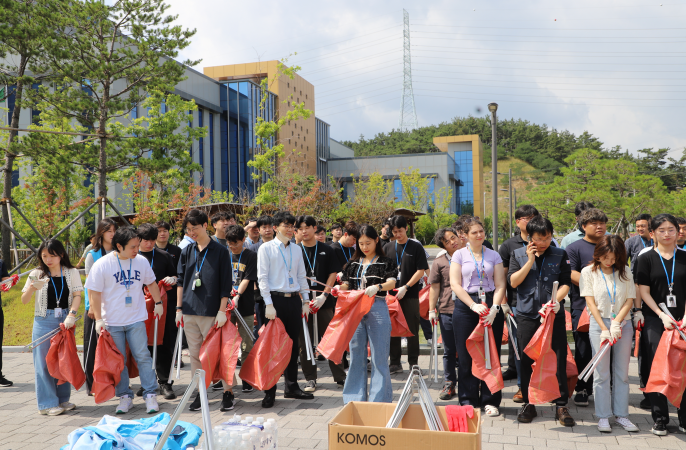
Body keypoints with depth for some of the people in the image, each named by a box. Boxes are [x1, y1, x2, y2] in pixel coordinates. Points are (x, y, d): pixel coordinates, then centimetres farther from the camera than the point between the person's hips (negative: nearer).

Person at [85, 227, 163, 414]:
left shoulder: (141, 261, -1)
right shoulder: (102, 265, -11)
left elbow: (151, 283, 16)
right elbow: (94, 293, -8)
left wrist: (158, 303, 20)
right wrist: (98, 319, -10)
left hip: (136, 320, 2)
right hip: (112, 322, -1)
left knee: (143, 356, -1)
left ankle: (150, 395, 5)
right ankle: (125, 396, 18)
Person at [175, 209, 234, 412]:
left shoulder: (220, 251, -2)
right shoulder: (187, 252, 10)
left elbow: (225, 284, -4)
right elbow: (180, 281, 13)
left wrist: (222, 311, -10)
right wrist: (179, 308, 7)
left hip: (211, 312, -4)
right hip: (189, 311, 4)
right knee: (195, 353, 9)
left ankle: (228, 391, 10)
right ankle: (200, 392, 19)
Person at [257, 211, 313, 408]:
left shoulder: (296, 250, 12)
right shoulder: (266, 248, -2)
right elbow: (262, 277, -7)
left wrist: (306, 301, 10)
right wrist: (269, 304, -14)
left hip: (294, 300, 5)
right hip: (276, 299, -5)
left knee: (293, 344, 11)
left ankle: (291, 386, 22)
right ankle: (270, 391, 5)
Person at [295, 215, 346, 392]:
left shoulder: (326, 250, 6)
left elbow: (333, 273, 4)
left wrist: (324, 295, -8)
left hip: (324, 302, 0)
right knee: (305, 343, 4)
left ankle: (339, 376, 15)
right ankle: (310, 379, 14)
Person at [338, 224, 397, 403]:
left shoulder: (385, 262, 2)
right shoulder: (353, 263, 15)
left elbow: (391, 282, -13)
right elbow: (346, 285, 14)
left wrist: (378, 287, -33)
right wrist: (339, 288, -9)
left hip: (377, 309, -4)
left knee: (378, 356, -2)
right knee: (356, 355, 9)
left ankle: (379, 399, 6)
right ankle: (356, 397, 19)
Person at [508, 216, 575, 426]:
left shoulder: (560, 255, 6)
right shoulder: (518, 255, 7)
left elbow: (565, 283, 0)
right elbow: (513, 282, -3)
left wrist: (556, 300, -17)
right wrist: (530, 260, -9)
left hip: (554, 314, 0)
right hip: (527, 314, 1)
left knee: (558, 359, -1)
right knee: (527, 360, 6)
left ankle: (561, 405, 9)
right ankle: (528, 403, 18)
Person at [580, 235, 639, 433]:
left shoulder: (625, 271, 6)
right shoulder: (589, 272, 0)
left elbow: (630, 300, 3)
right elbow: (590, 302, -5)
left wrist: (616, 322, -11)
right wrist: (604, 328, -12)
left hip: (623, 324, 2)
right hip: (599, 324, -2)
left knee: (622, 372, 7)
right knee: (601, 373, 0)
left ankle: (621, 414, 16)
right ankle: (603, 416, 8)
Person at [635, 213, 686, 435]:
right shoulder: (646, 259, 3)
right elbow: (644, 292, -1)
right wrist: (662, 315, -11)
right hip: (654, 319, -1)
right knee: (657, 369, 0)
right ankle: (660, 419, 10)